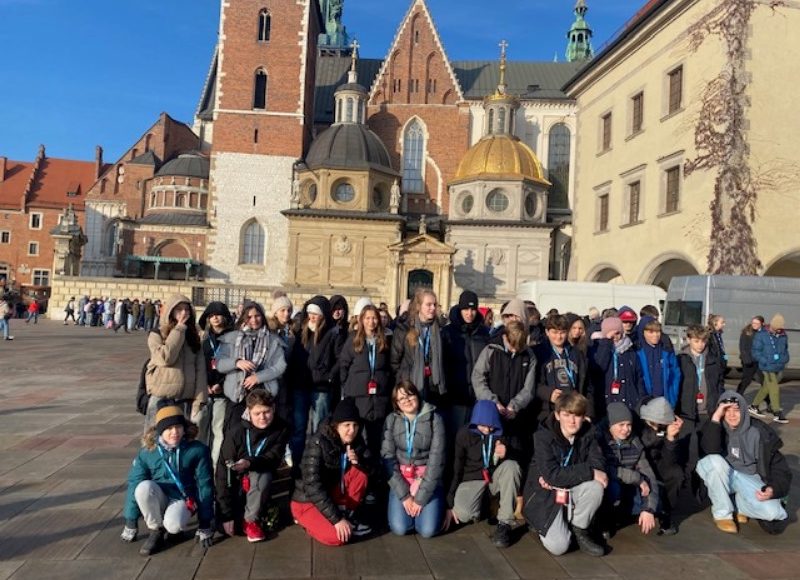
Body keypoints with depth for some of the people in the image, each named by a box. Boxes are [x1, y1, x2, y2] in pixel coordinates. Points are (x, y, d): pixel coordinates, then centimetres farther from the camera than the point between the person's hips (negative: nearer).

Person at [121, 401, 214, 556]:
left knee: (173, 525, -34)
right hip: (157, 500, 2)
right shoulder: (147, 451, -9)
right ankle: (156, 531, -8)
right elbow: (134, 484, -1)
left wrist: (204, 526, -4)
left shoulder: (197, 450, -12)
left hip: (183, 499, -2)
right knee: (144, 487, -32)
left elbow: (205, 485, -6)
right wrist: (130, 523, 2)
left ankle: (168, 526, 5)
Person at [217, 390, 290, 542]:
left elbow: (274, 458, -24)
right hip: (236, 480, 0)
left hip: (259, 478, 0)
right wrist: (227, 514, -25)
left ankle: (251, 520, -15)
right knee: (222, 525, -17)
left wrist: (250, 463, -46)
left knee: (264, 475, -34)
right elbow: (223, 469, -22)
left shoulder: (281, 429, -17)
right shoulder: (236, 431, -22)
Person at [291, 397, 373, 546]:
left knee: (360, 471, -16)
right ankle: (311, 521, 2)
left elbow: (371, 468, -3)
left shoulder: (356, 440, -7)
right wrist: (336, 519, -30)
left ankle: (346, 514, -2)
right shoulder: (318, 443, -25)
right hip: (307, 500, -6)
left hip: (333, 493, 6)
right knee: (337, 537, -27)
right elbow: (313, 486, -28)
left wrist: (358, 461, -27)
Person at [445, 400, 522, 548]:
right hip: (472, 479, -1)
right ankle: (484, 505, 7)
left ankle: (504, 523, -24)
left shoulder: (503, 432, -10)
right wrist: (450, 503, -7)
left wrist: (506, 453, -29)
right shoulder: (464, 434, -11)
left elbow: (518, 458, -4)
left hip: (496, 476, 2)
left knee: (511, 466, -31)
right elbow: (456, 468, -5)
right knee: (463, 514, -31)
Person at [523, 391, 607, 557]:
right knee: (558, 546, -21)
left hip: (573, 490, 4)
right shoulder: (543, 436, -21)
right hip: (545, 494, -4)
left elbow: (598, 464, -14)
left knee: (596, 486, -28)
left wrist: (560, 477, -25)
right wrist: (589, 472, -30)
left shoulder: (588, 433, -7)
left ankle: (579, 530, -2)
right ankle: (542, 525, 14)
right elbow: (551, 475, -29)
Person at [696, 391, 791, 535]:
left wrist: (773, 489, -25)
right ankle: (722, 513, -17)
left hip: (748, 479, 0)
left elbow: (778, 464, -7)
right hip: (722, 476, 0)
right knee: (714, 460, -35)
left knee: (771, 512, -28)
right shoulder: (716, 428, -9)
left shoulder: (758, 432, -9)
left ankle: (737, 503, 5)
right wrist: (715, 417, -35)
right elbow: (711, 450, -30)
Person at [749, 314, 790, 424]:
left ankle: (754, 406, 30)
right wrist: (766, 361, -19)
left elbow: (785, 349, 20)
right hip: (768, 368, -6)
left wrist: (785, 359, 2)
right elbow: (756, 352, -9)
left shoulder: (783, 336, 6)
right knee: (774, 389, -6)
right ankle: (777, 414, 2)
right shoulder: (762, 336, -11)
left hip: (779, 368, 6)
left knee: (766, 387, 15)